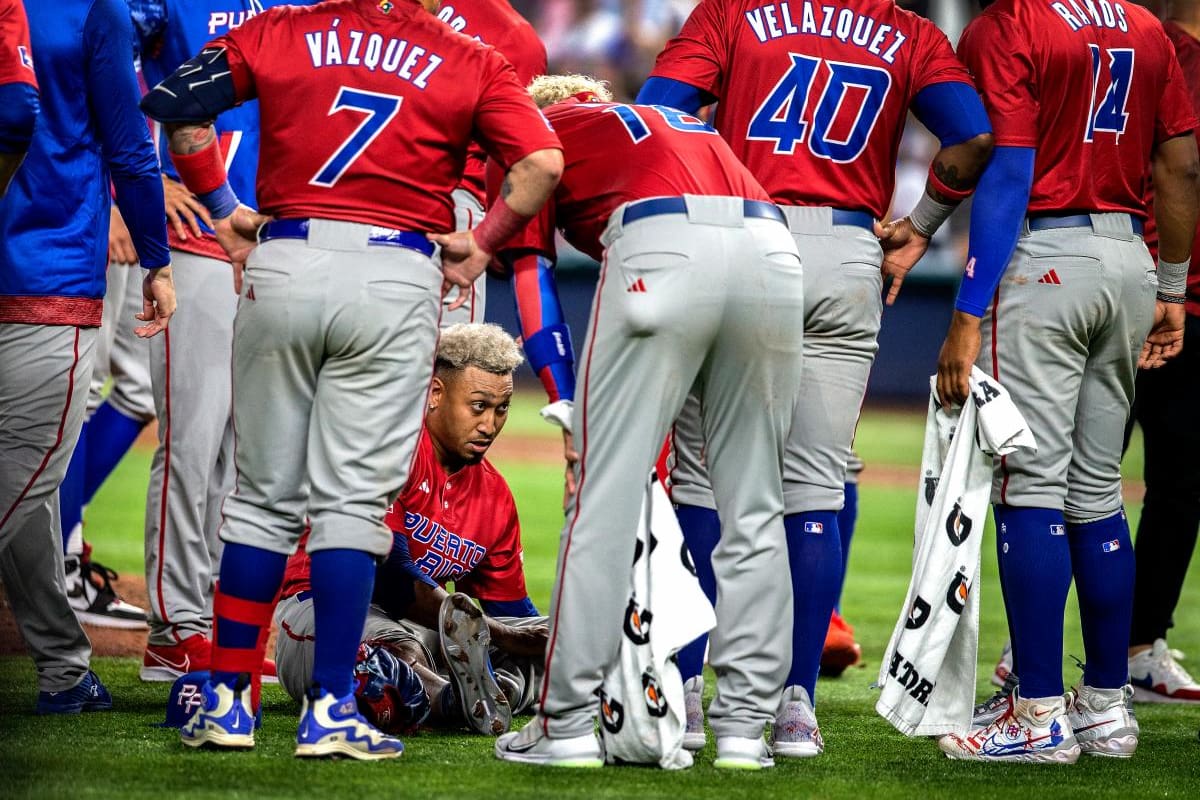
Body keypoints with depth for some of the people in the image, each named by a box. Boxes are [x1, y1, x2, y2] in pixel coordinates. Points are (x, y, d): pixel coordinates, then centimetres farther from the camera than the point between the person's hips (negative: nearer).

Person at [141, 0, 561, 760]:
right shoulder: (469, 63, 5)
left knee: (264, 493, 12)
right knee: (353, 497, 2)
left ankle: (229, 698, 13)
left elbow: (173, 103, 6)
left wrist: (222, 206, 15)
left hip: (282, 265, 2)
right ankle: (330, 710, -1)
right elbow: (542, 162, -6)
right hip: (396, 277, -2)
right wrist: (483, 244, 7)